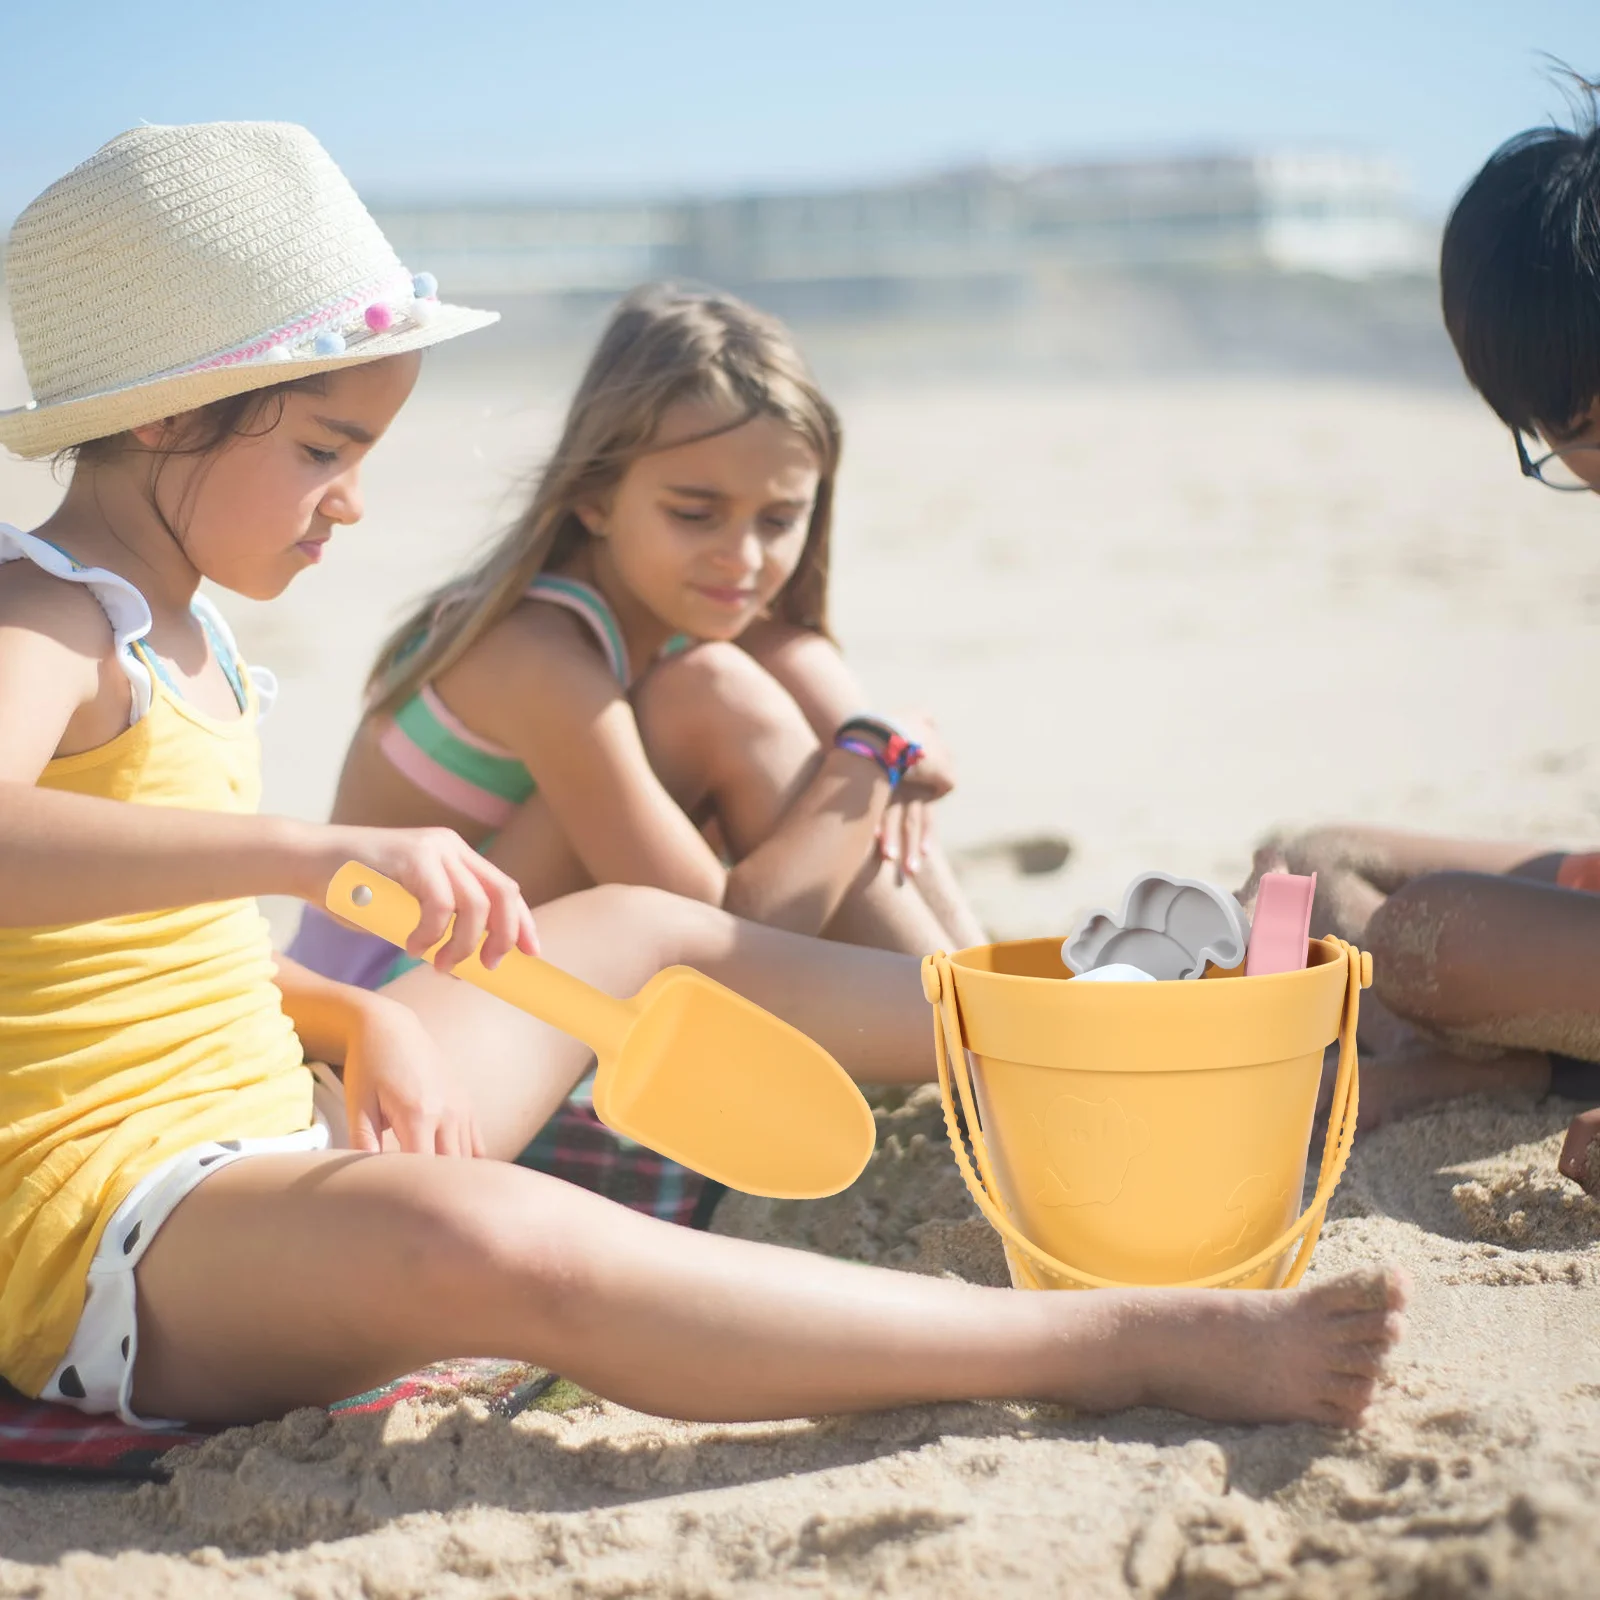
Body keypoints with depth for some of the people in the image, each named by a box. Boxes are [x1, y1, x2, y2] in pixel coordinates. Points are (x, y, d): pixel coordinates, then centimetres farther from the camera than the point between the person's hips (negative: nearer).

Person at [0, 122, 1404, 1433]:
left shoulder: (180, 638, 14)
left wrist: (364, 1019, 2)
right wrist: (320, 849, -47)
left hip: (273, 1144, 11)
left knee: (629, 928, 19)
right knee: (498, 1245, -40)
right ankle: (1121, 1344, -40)